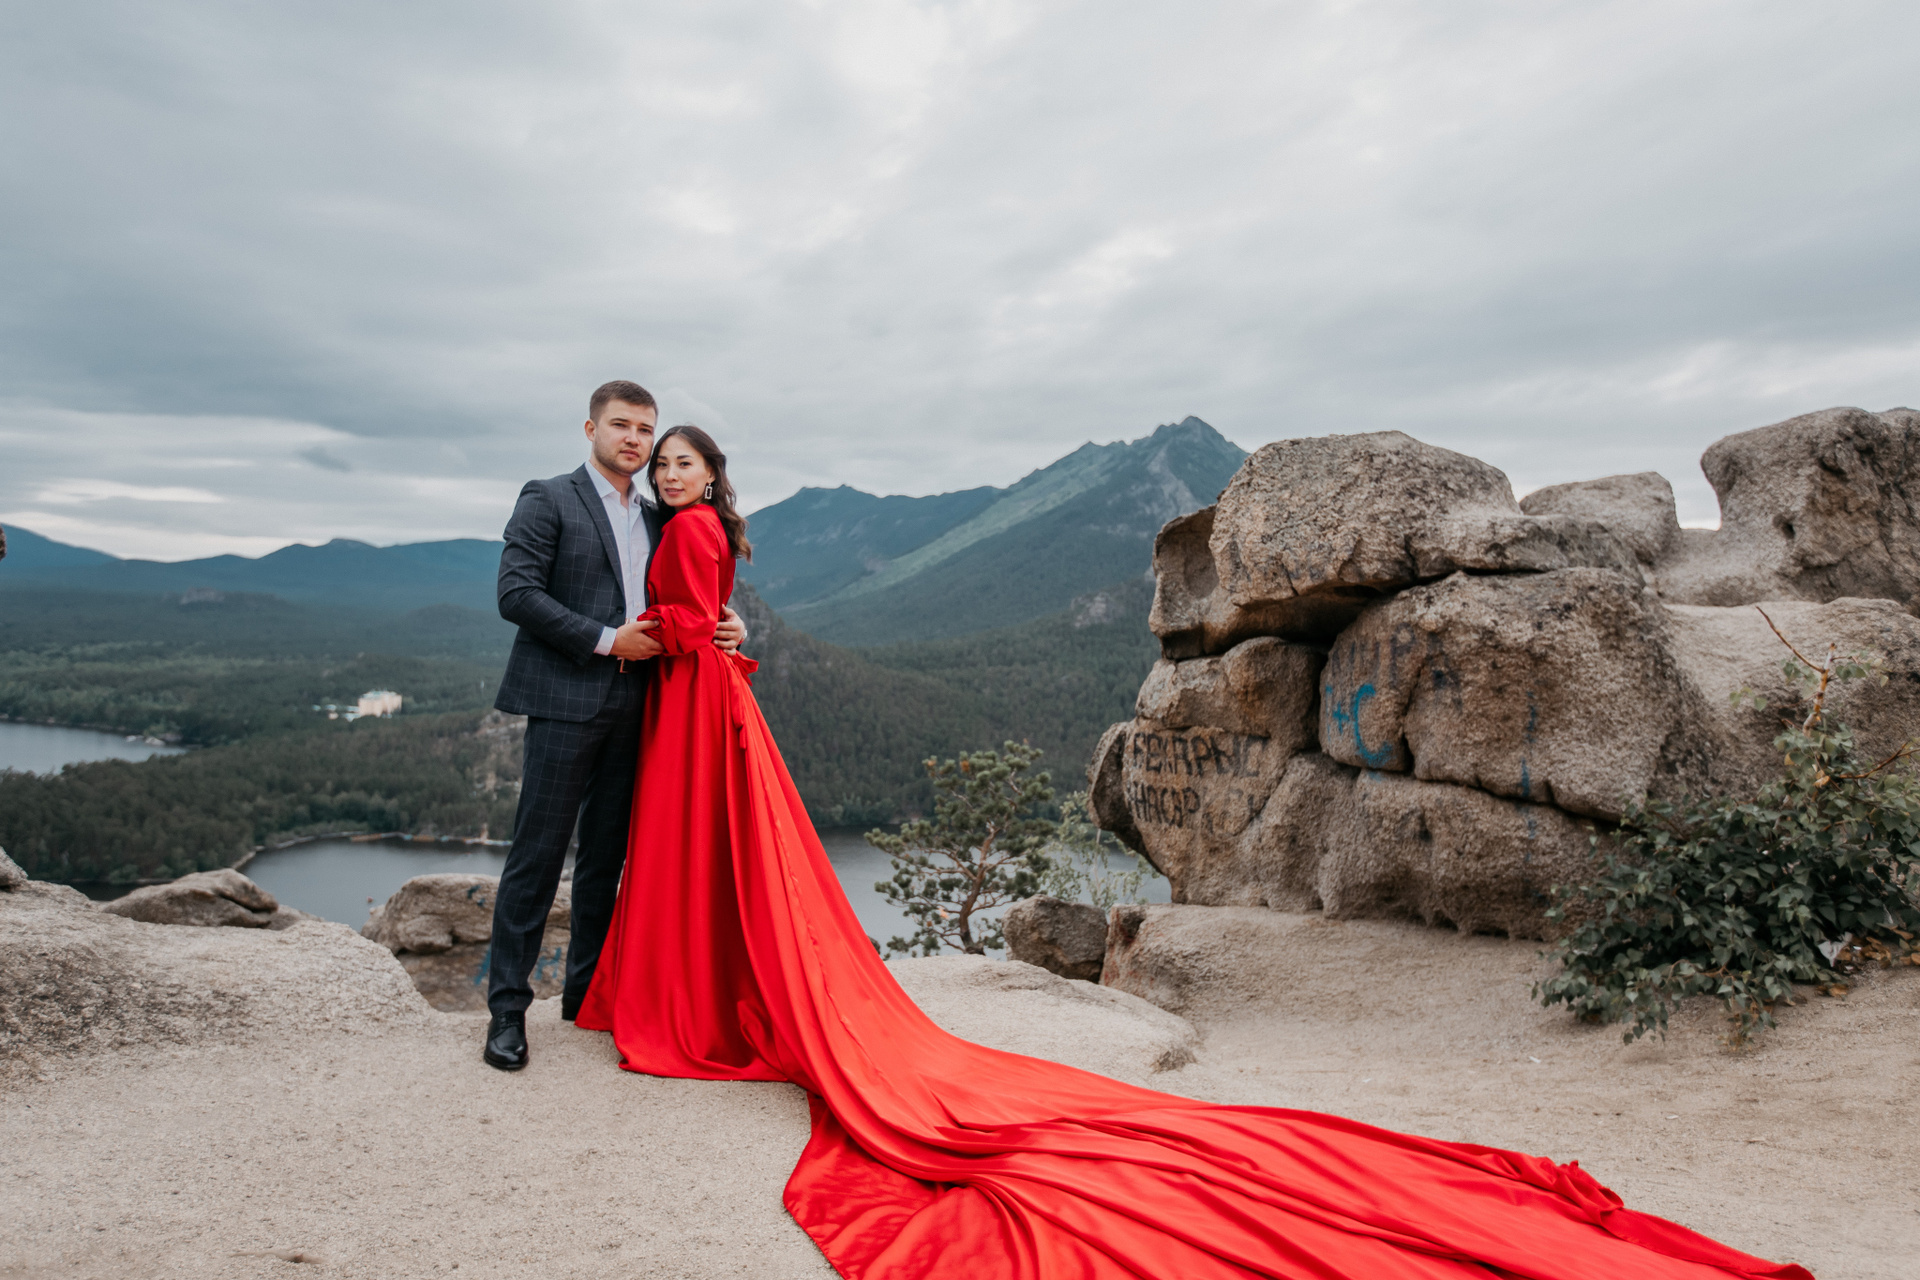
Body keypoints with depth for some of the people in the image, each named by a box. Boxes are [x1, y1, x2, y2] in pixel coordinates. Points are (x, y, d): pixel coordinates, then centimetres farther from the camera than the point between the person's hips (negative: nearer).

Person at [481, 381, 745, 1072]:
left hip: (631, 705, 6)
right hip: (566, 700, -6)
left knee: (606, 854, 12)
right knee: (538, 853, -3)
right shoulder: (547, 499, 0)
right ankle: (507, 1008, 6)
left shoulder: (655, 519, 18)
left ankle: (586, 990, 23)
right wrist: (606, 639, -14)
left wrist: (727, 623, 2)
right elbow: (517, 593, -10)